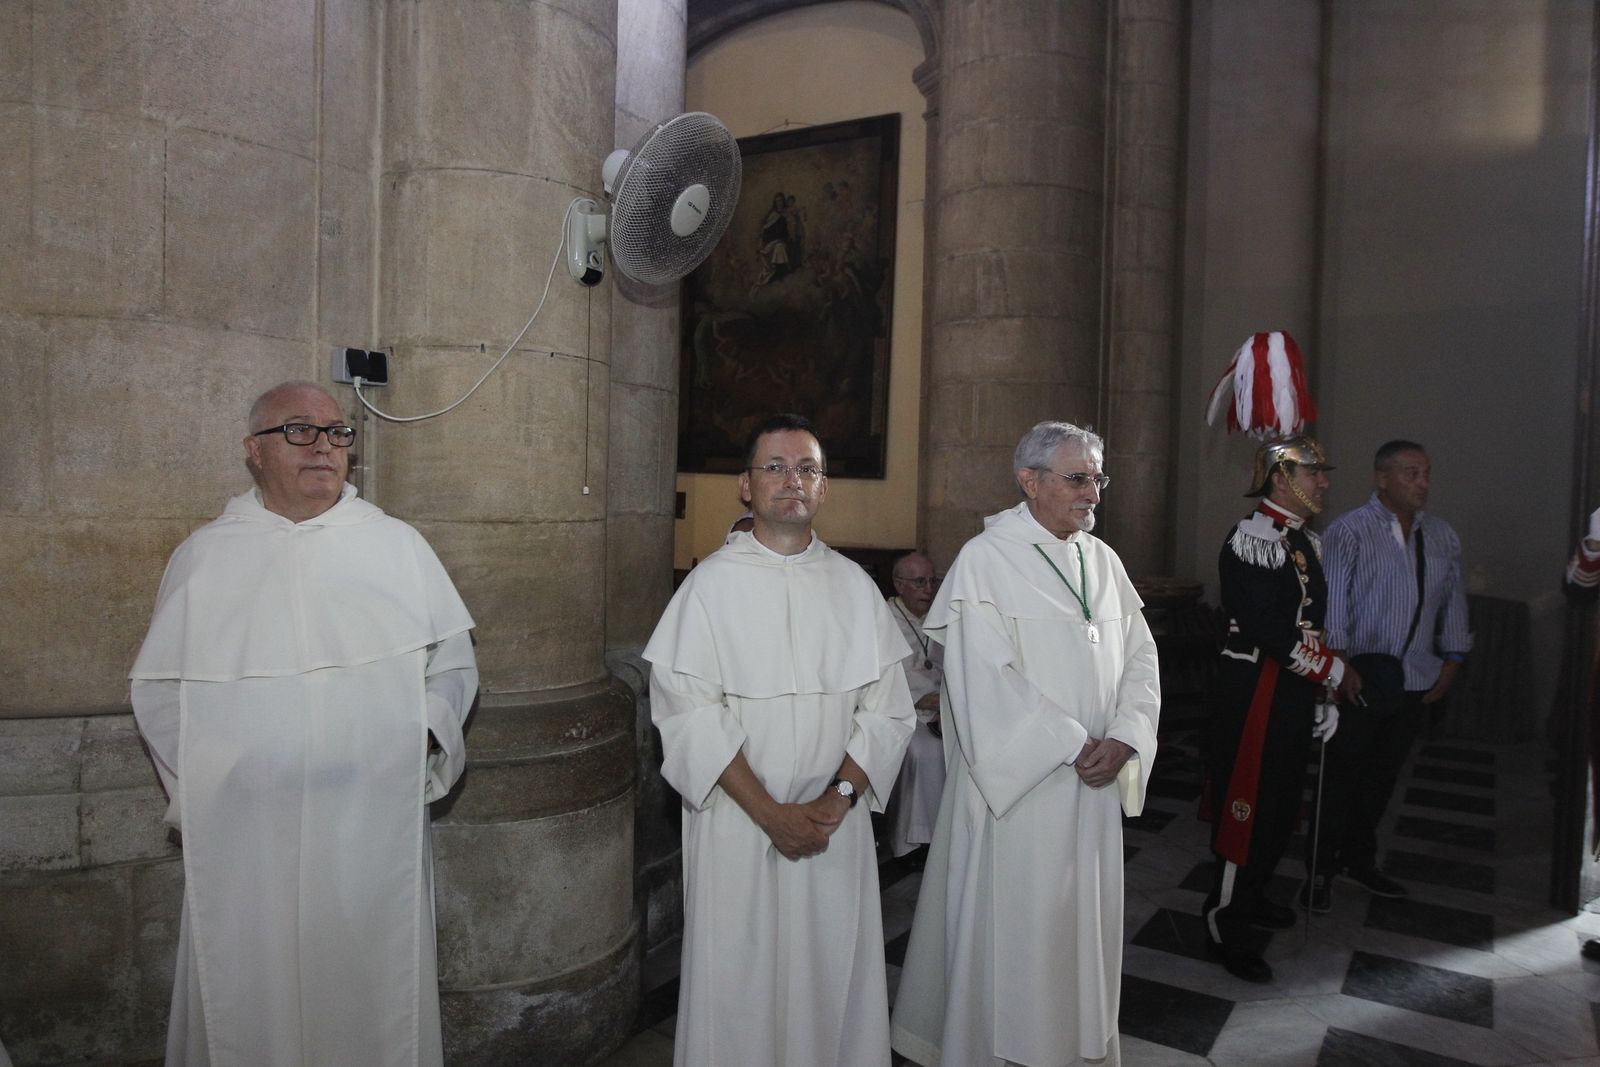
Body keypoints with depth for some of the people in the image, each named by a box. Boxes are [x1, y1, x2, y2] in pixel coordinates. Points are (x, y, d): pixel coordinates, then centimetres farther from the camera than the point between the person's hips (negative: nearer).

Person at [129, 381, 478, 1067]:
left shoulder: (398, 546, 6)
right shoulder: (204, 556, 6)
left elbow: (452, 661, 9)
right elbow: (157, 687, 10)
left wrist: (424, 736, -6)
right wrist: (200, 782, 0)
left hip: (376, 827, 0)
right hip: (244, 836, 0)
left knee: (375, 997, 8)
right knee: (248, 1002, 10)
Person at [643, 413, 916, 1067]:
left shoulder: (854, 586, 5)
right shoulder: (713, 583, -4)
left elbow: (887, 708, 2)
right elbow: (690, 712, -11)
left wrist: (837, 798, -11)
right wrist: (770, 812, -15)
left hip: (836, 824, 3)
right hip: (737, 823, -2)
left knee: (833, 976, 11)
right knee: (739, 984, 7)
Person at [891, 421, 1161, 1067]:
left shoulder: (1103, 560, 9)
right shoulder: (986, 560, -12)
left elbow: (1140, 657, 7)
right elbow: (986, 680, -18)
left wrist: (1122, 739, -9)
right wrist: (1073, 745, -16)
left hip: (1095, 783, 6)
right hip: (1016, 781, -6)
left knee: (1084, 922, 17)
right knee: (1011, 925, 6)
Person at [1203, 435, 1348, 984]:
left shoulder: (1306, 541, 14)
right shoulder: (1253, 538, -18)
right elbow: (1267, 628, -25)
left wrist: (1320, 687, 18)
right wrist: (1334, 671, -14)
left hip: (1295, 694, 10)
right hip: (1255, 693, -10)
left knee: (1282, 803, 19)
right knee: (1246, 806, -3)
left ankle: (1250, 897, 37)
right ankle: (1223, 928, 9)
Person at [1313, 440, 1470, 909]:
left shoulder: (1442, 536, 11)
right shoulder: (1349, 530, -8)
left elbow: (1454, 602, 15)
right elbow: (1332, 600, -13)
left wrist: (1451, 661, 8)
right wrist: (1340, 664, -18)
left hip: (1416, 680, 6)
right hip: (1360, 676, -5)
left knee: (1383, 774, 15)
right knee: (1342, 774, 0)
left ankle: (1359, 858, 31)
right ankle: (1322, 869, 14)